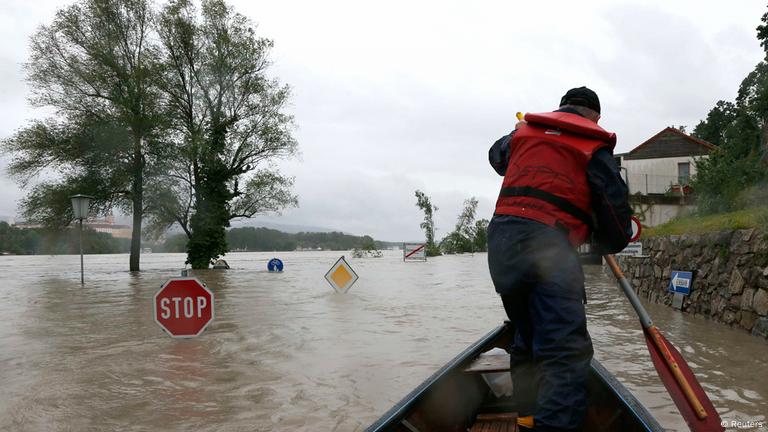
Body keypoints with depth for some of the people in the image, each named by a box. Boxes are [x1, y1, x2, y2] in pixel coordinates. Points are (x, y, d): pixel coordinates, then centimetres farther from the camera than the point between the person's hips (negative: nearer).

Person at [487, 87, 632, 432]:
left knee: (528, 339, 18)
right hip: (548, 244, -6)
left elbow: (496, 156, 43)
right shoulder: (594, 148, 8)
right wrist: (612, 241, 25)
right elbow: (616, 219, 5)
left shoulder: (524, 131, 21)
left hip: (500, 239, 6)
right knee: (566, 350, -11)